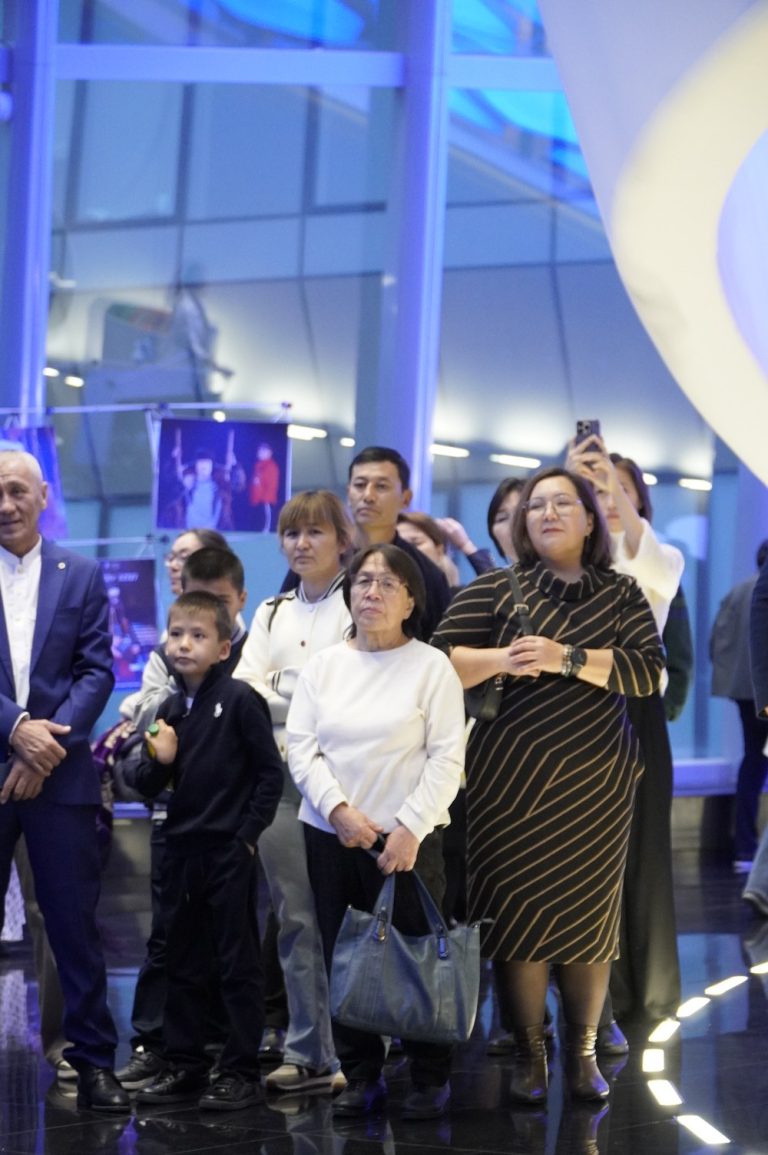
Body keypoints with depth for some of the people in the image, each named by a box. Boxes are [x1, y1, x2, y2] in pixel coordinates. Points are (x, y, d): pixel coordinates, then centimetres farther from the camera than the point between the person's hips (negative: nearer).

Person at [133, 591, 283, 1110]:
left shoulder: (239, 700, -9)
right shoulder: (170, 710, 10)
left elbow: (270, 772, -9)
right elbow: (148, 785, 14)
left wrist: (248, 835, -11)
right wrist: (160, 760, -7)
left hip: (229, 852, -7)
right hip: (182, 849, 7)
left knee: (238, 964, 1)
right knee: (183, 963, 13)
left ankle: (242, 1072, 6)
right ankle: (185, 1064, 22)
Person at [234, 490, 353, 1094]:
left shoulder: (359, 609, 1)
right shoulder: (271, 613, 20)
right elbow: (242, 688, 8)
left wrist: (275, 694, -9)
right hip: (279, 777, 5)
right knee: (295, 917, 5)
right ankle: (308, 1051, 10)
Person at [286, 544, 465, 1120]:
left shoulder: (432, 666, -1)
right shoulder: (323, 664, 9)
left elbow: (447, 758, -7)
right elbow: (301, 748, 4)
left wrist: (410, 828, -14)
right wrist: (340, 811, -10)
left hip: (407, 839, -3)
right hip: (331, 834, 4)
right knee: (342, 958, 6)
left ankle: (431, 1078, 11)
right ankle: (362, 1076, 17)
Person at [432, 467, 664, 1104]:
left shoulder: (622, 594, 5)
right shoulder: (493, 590, 4)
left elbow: (650, 670, -7)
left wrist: (567, 658, -18)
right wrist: (499, 659, -20)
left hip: (594, 782, 1)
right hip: (511, 781, 0)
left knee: (588, 914, 3)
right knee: (516, 911, 0)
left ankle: (583, 1051, 13)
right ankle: (528, 1053, 10)